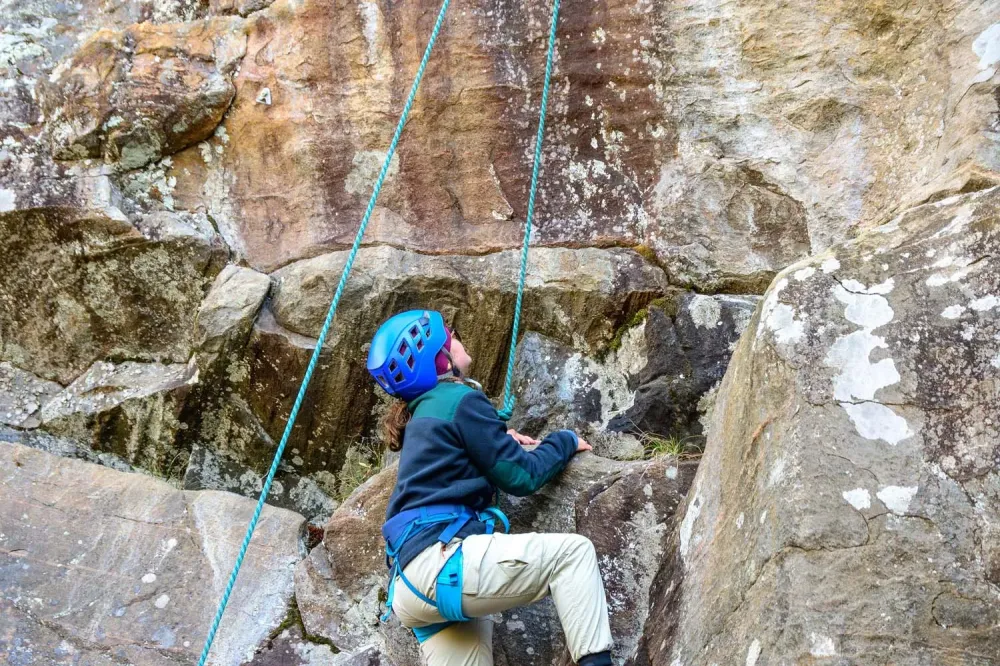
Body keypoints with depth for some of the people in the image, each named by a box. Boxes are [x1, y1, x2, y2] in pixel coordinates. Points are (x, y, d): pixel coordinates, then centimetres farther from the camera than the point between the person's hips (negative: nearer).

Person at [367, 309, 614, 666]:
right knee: (573, 552, -7)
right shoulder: (459, 399, -1)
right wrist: (565, 441, 16)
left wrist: (499, 441, 37)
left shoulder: (421, 412, 25)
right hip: (439, 560, -9)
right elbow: (521, 476, 0)